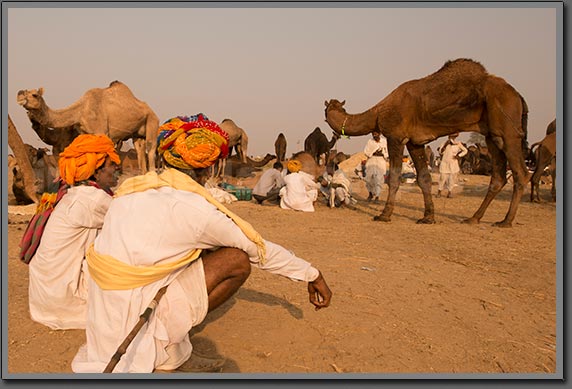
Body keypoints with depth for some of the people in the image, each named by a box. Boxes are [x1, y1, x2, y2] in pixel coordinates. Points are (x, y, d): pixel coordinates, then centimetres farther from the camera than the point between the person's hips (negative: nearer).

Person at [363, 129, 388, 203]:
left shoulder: (384, 141, 5)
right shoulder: (370, 141, 2)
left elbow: (387, 152, 9)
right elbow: (365, 151, 0)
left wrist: (382, 154, -11)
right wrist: (373, 153, -14)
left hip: (381, 162, 0)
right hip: (371, 162, 0)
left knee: (379, 179, -8)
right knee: (369, 178, -1)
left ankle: (377, 196, 0)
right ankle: (370, 193, 24)